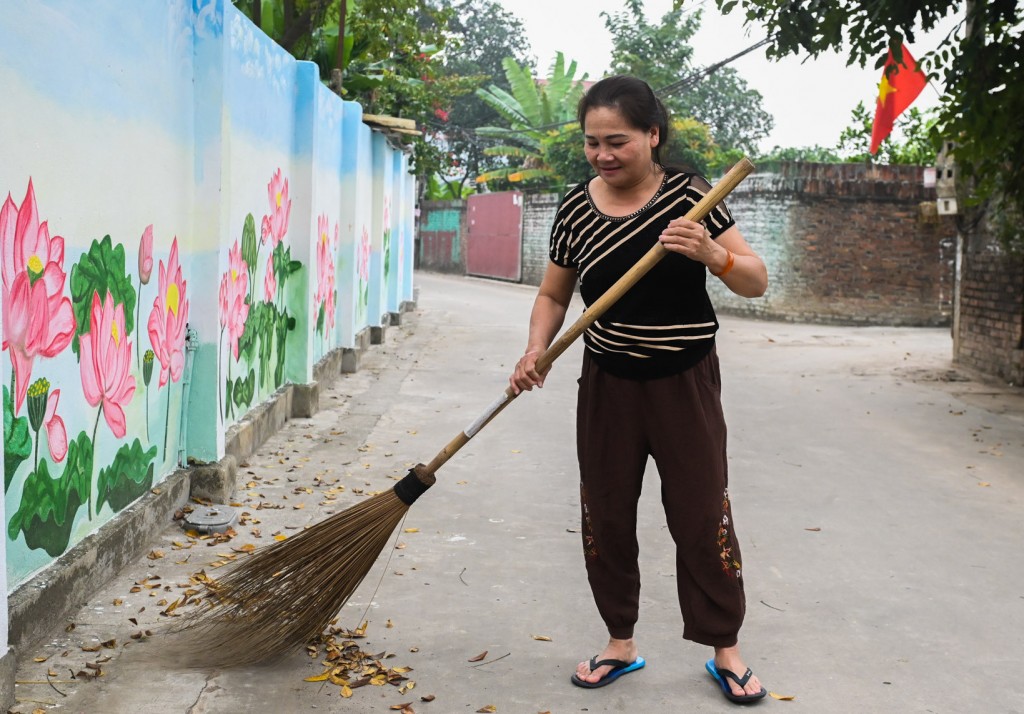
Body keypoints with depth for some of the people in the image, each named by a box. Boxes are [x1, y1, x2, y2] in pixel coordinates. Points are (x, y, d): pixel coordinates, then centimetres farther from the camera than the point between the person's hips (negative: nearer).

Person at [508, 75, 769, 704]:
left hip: (684, 384, -3)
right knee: (606, 517, 10)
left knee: (703, 516, 3)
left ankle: (726, 651, 20)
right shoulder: (576, 209, -2)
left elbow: (757, 282, -10)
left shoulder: (688, 195, -10)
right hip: (608, 386, 3)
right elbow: (554, 295, 10)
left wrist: (713, 254, -30)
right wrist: (536, 352, -8)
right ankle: (621, 643, 28)